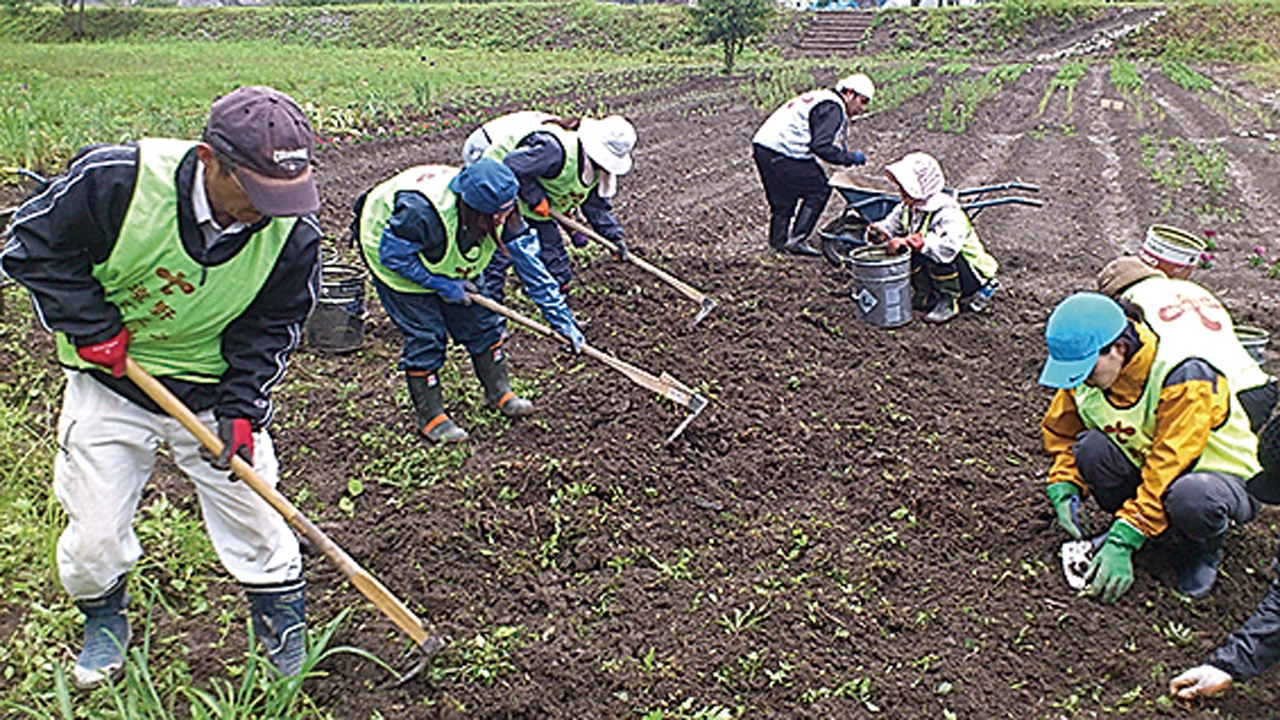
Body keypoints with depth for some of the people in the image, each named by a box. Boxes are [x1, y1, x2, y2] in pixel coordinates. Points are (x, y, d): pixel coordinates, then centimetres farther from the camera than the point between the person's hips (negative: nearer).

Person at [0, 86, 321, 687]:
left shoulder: (293, 234, -20)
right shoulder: (115, 179, -26)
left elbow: (271, 327, -7)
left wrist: (241, 409, -16)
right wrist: (92, 325, -16)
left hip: (214, 391, 1)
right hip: (110, 377, 0)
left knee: (254, 520, 4)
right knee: (95, 536, 6)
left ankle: (287, 636, 29)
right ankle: (104, 622, 39)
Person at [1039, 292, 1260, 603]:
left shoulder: (1185, 375, -30)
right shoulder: (1086, 372, -12)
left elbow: (1168, 467, -33)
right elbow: (1061, 433, 4)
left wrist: (1123, 543, -36)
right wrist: (1064, 489, -14)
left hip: (1226, 476, -5)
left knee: (1190, 499, -42)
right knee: (1091, 448, -27)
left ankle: (1203, 548, -5)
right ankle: (1128, 524, 0)